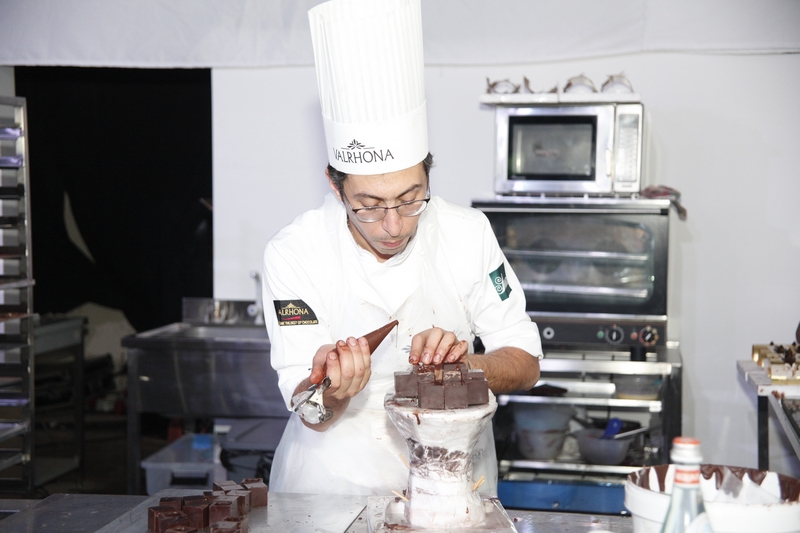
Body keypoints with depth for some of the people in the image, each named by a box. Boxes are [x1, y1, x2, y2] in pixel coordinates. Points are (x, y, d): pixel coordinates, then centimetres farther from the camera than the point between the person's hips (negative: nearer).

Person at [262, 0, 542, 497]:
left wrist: (462, 363, -19)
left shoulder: (467, 233, -6)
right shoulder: (294, 252, -12)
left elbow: (525, 364, 0)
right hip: (336, 479, -2)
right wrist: (332, 391, -32)